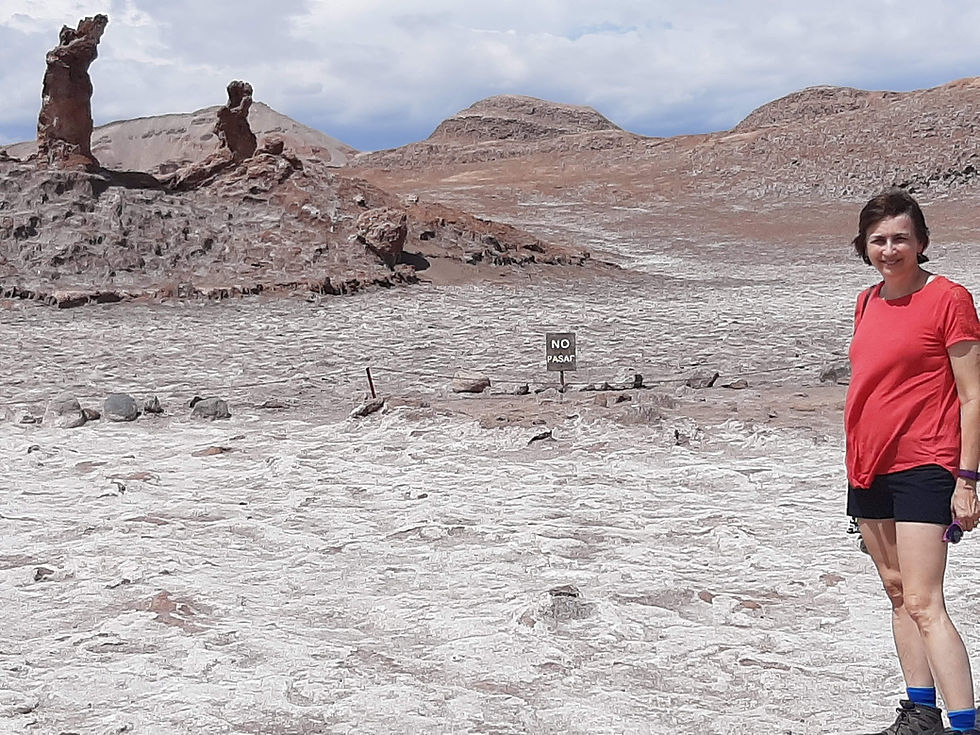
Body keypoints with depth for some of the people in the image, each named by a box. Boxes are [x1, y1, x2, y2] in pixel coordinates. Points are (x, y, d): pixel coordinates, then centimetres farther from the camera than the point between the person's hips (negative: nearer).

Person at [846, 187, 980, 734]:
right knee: (898, 594, 11)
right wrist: (860, 459, 18)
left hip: (923, 469, -8)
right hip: (869, 468, 8)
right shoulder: (868, 303, 12)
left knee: (924, 605, -13)